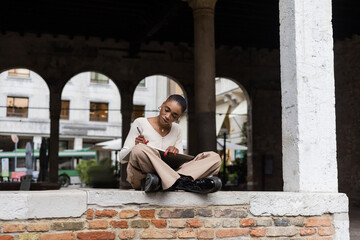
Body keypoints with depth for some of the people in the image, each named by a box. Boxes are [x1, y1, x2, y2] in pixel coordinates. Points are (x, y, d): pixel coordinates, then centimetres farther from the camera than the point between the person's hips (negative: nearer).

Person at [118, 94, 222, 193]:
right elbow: (121, 157, 2)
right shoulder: (140, 123, 5)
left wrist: (177, 153, -9)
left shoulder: (176, 130, 18)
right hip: (140, 177, -4)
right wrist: (136, 147, -19)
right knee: (139, 150, -39)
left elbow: (182, 161, 14)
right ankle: (185, 183, -36)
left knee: (214, 157, -12)